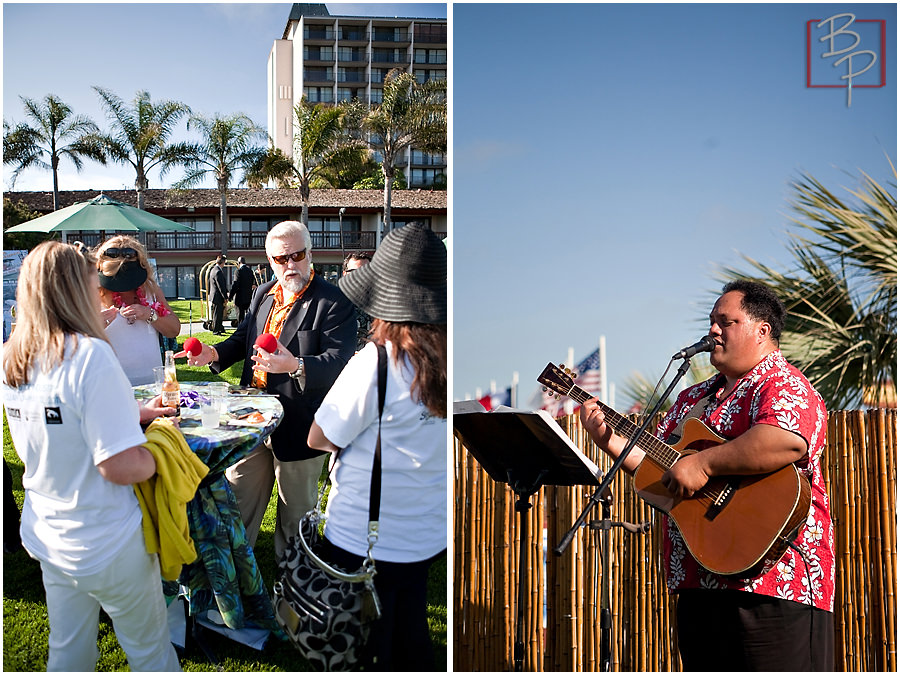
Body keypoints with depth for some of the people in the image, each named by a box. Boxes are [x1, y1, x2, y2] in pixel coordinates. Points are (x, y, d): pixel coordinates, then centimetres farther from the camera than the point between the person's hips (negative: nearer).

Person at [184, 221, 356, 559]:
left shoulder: (334, 302, -14)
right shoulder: (263, 294, 8)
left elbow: (339, 361, -23)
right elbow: (243, 338, 21)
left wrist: (294, 366, -39)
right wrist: (215, 353, 1)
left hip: (298, 426, -6)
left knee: (295, 512, 11)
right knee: (238, 498, 17)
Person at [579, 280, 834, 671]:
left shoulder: (782, 386, -8)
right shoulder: (692, 399, 20)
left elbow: (789, 441, -30)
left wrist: (702, 464, -25)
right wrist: (608, 440, 9)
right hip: (698, 584, 9)